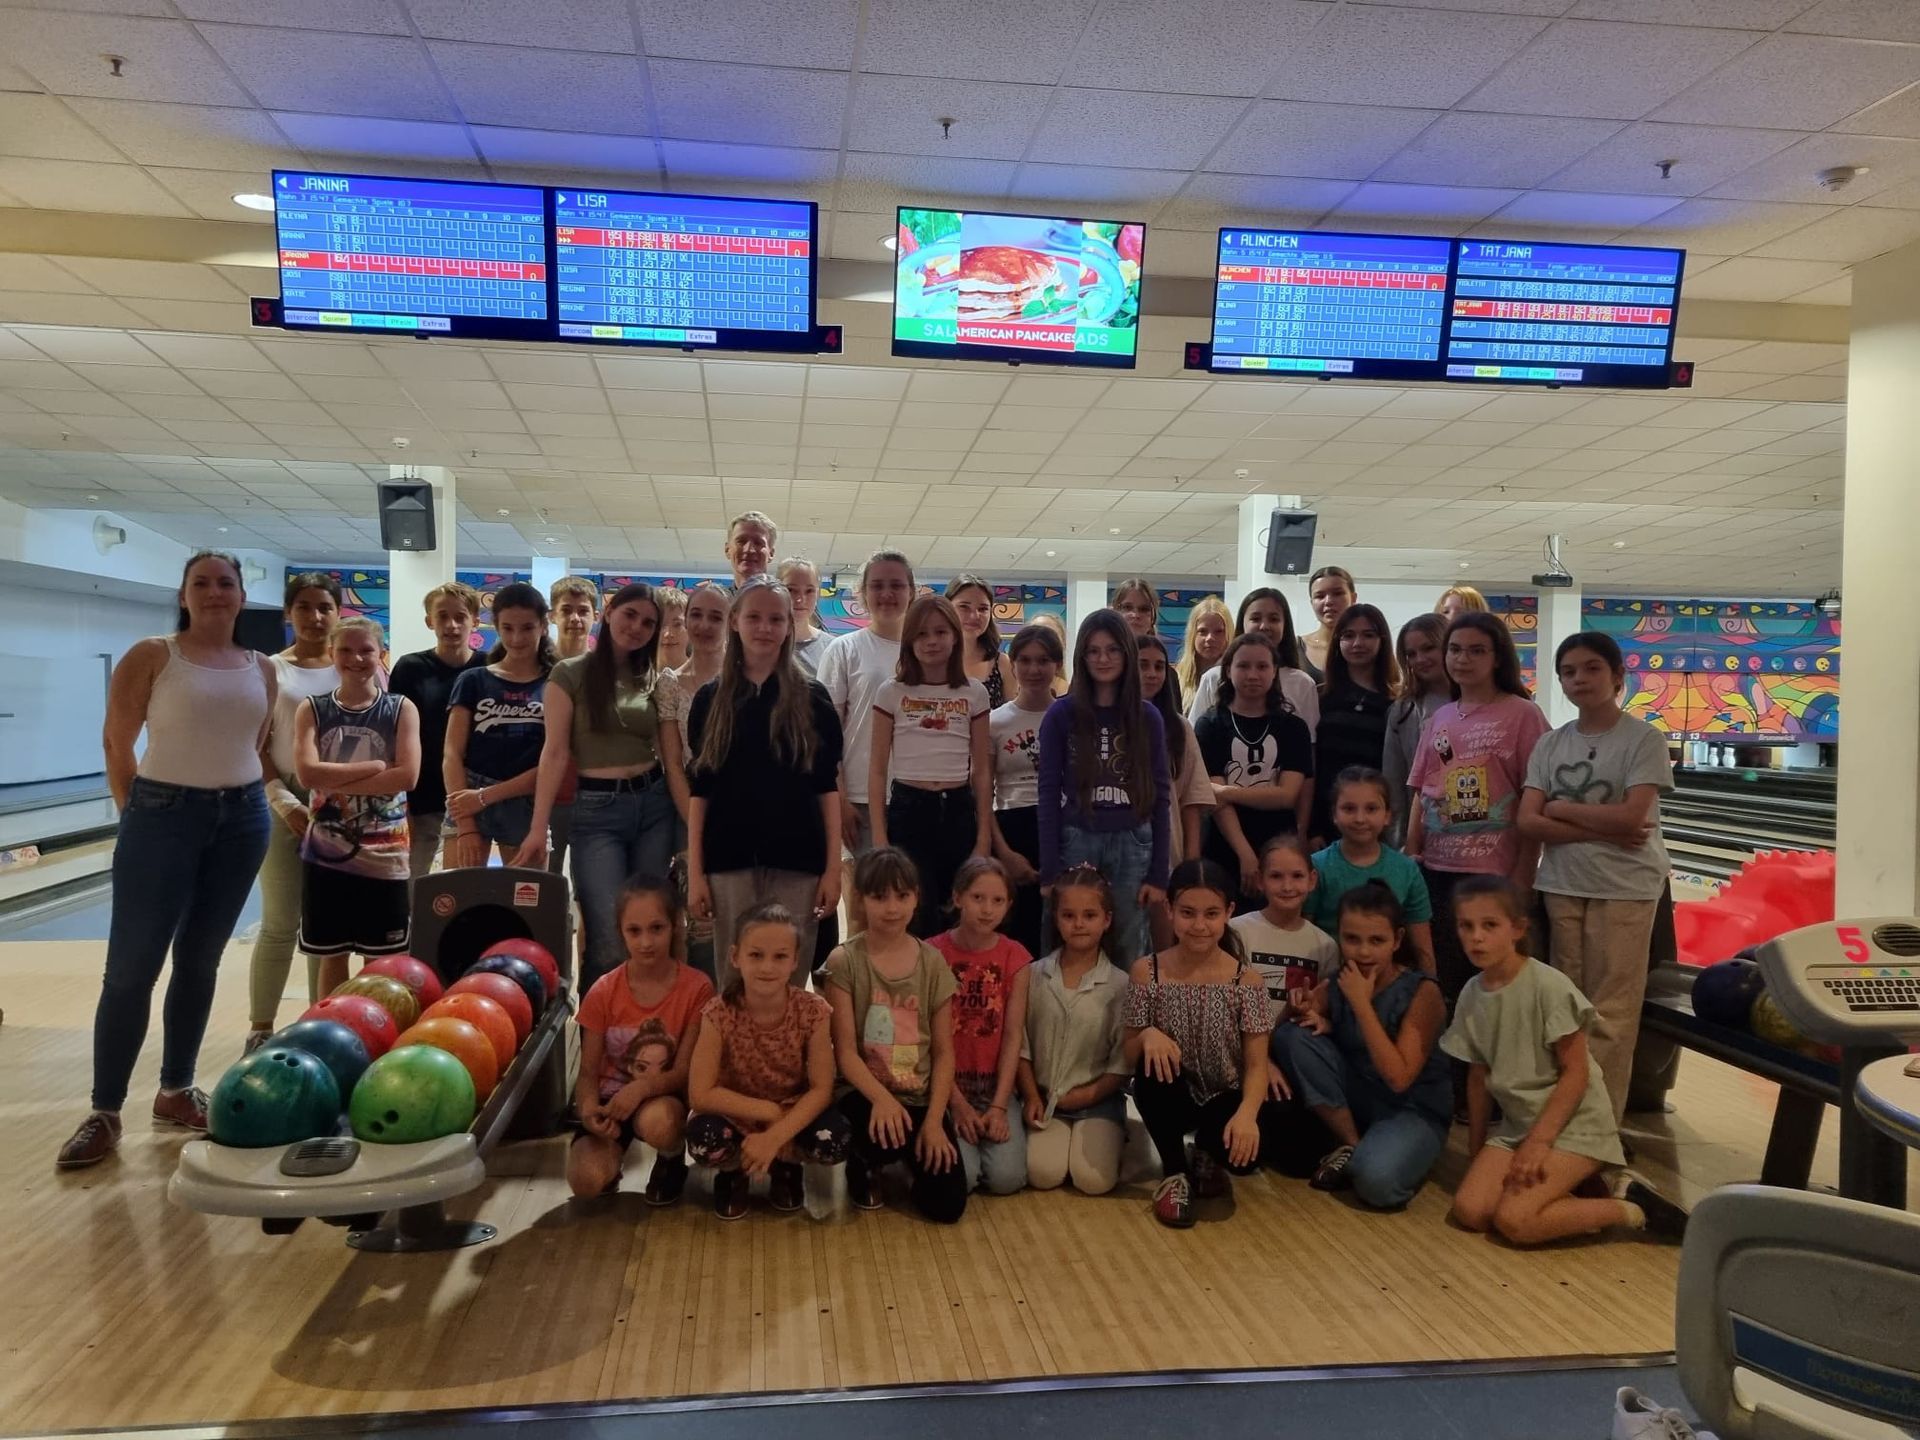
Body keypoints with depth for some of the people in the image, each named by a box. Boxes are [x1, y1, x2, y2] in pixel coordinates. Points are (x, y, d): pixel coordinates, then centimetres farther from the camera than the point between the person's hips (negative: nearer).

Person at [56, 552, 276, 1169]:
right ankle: (104, 1113, 9)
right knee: (132, 967, -1)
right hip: (164, 816, -4)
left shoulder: (264, 670, 7)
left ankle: (176, 1093, 25)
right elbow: (117, 745, -2)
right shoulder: (151, 656, -4)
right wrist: (137, 816, 1)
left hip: (242, 820, 4)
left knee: (200, 961, 12)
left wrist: (239, 795, 9)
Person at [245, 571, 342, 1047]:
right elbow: (256, 747, -1)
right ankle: (260, 1028, 14)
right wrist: (282, 800, -13)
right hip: (284, 806, -1)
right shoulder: (270, 671, 1)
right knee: (280, 923, 2)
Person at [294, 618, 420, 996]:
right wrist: (374, 767, -14)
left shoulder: (401, 709, 0)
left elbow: (406, 776, -13)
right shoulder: (313, 710, 3)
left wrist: (337, 783, -15)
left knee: (380, 960, 7)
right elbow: (307, 773, -13)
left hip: (384, 856, -1)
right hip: (326, 854, 1)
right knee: (331, 954, 11)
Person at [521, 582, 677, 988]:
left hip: (654, 804, 4)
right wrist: (538, 826, -11)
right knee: (609, 941, -9)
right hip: (598, 809, -4)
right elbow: (555, 752, -5)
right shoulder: (570, 673, 0)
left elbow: (672, 755, 9)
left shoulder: (654, 680, 11)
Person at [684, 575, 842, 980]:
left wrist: (833, 866, -3)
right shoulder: (710, 699, 6)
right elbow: (699, 790, 5)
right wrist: (695, 871, 0)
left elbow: (827, 787, 3)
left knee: (789, 980, 3)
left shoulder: (812, 699, 4)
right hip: (730, 860, 1)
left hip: (797, 862, -1)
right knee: (733, 982, 6)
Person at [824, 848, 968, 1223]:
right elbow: (845, 1051, -12)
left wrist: (934, 1119, -11)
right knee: (888, 1136, -36)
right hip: (865, 1092, -3)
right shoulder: (844, 961, -9)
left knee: (947, 1204, -10)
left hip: (921, 1097, 3)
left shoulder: (932, 961, 0)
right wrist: (881, 1098, -28)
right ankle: (862, 1166, 3)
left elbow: (943, 1052, 0)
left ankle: (910, 1159, 25)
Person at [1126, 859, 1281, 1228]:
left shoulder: (1246, 979, -10)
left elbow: (1256, 1064, -11)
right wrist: (1147, 1036, -28)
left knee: (1244, 1152, -31)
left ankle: (1207, 1154, 11)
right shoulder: (1148, 970, -9)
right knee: (1154, 1067, -33)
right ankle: (1175, 1173, -6)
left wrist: (1247, 1112, -31)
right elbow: (1129, 1054, -5)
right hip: (1171, 1096, 1)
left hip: (1224, 1098, 0)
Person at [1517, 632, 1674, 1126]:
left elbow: (1631, 817, -17)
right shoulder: (1550, 745, 6)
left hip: (1625, 889, -4)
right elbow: (1528, 822, -3)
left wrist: (1560, 809, -7)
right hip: (1562, 887, 4)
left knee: (1610, 1013, 0)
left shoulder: (1643, 740, -5)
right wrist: (1603, 831, -13)